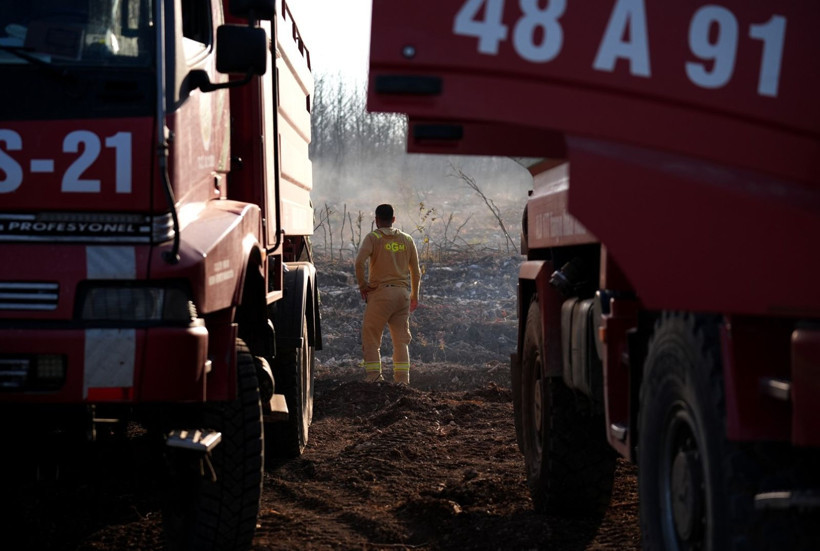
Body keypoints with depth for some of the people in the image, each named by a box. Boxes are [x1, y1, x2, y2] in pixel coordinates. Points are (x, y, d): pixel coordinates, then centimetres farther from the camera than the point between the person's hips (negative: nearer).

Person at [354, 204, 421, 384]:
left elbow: (360, 261, -19)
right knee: (401, 340, 9)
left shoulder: (373, 237, -3)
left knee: (371, 339, 2)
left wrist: (362, 284, -6)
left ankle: (373, 378, -7)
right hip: (402, 293, 4)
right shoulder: (406, 239, 11)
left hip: (380, 292, -4)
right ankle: (402, 381, 5)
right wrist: (414, 295, 23)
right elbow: (415, 271, 13)